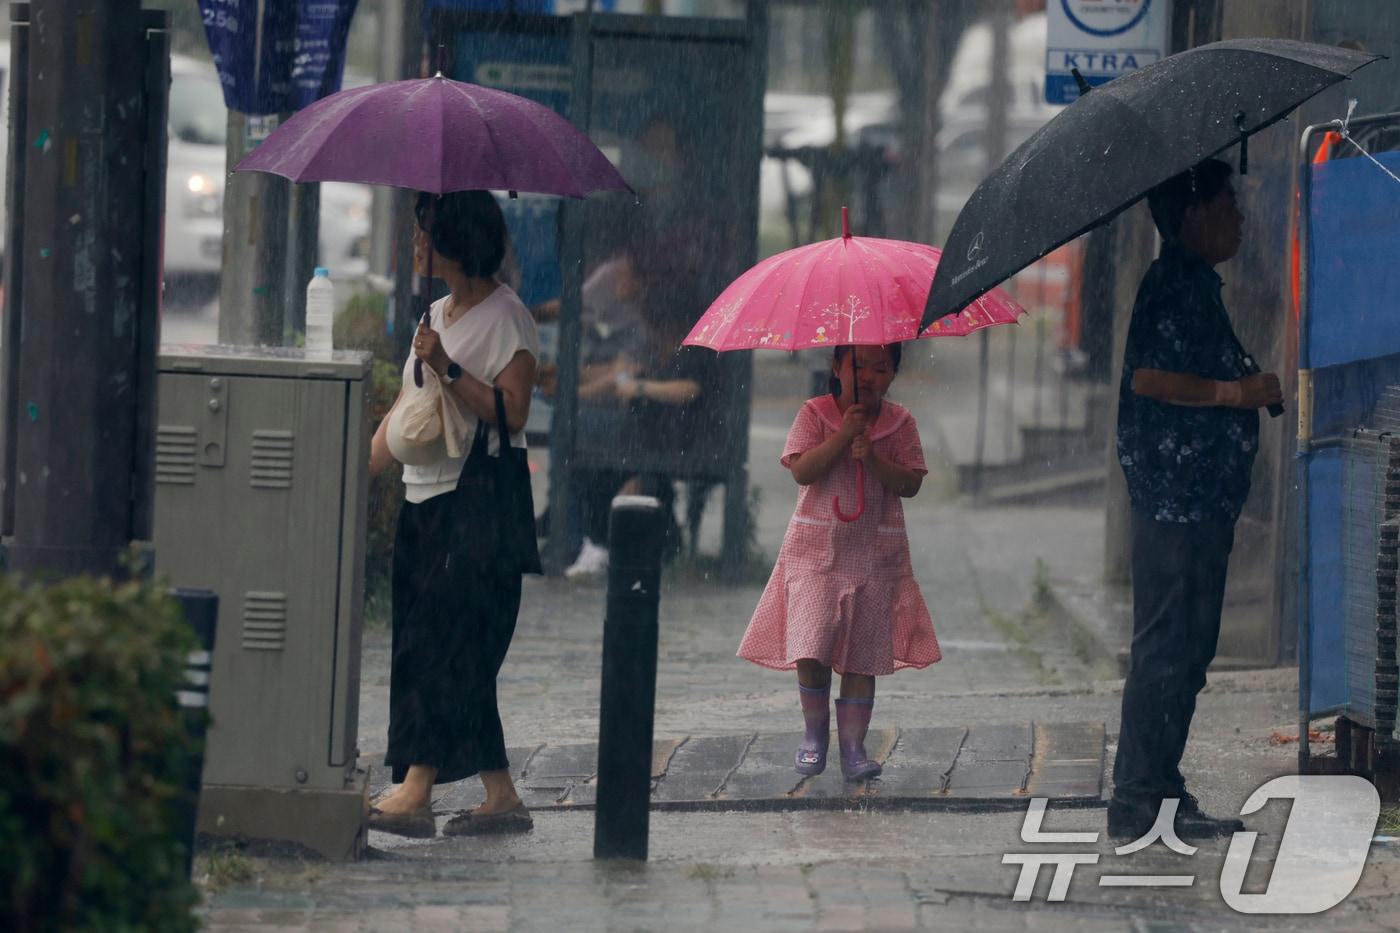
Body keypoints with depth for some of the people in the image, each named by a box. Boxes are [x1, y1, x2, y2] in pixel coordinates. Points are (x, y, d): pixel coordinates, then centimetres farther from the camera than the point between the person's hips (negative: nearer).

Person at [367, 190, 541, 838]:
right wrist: (357, 478, 13)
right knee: (455, 657, 6)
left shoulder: (504, 317, -7)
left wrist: (449, 369, -23)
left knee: (444, 644, -13)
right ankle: (501, 797, 9)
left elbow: (511, 413, -16)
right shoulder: (438, 315, 18)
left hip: (479, 499, -9)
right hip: (426, 498, 9)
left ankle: (414, 791, -18)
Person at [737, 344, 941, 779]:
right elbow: (802, 471, -11)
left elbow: (911, 483, -2)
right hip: (817, 547, -2)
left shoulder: (900, 423, 5)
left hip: (876, 553, 2)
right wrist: (842, 436, -19)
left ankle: (853, 745, 6)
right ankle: (815, 730, 11)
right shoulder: (814, 415, 0)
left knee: (863, 654, 1)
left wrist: (873, 458, -17)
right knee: (811, 647, -11)